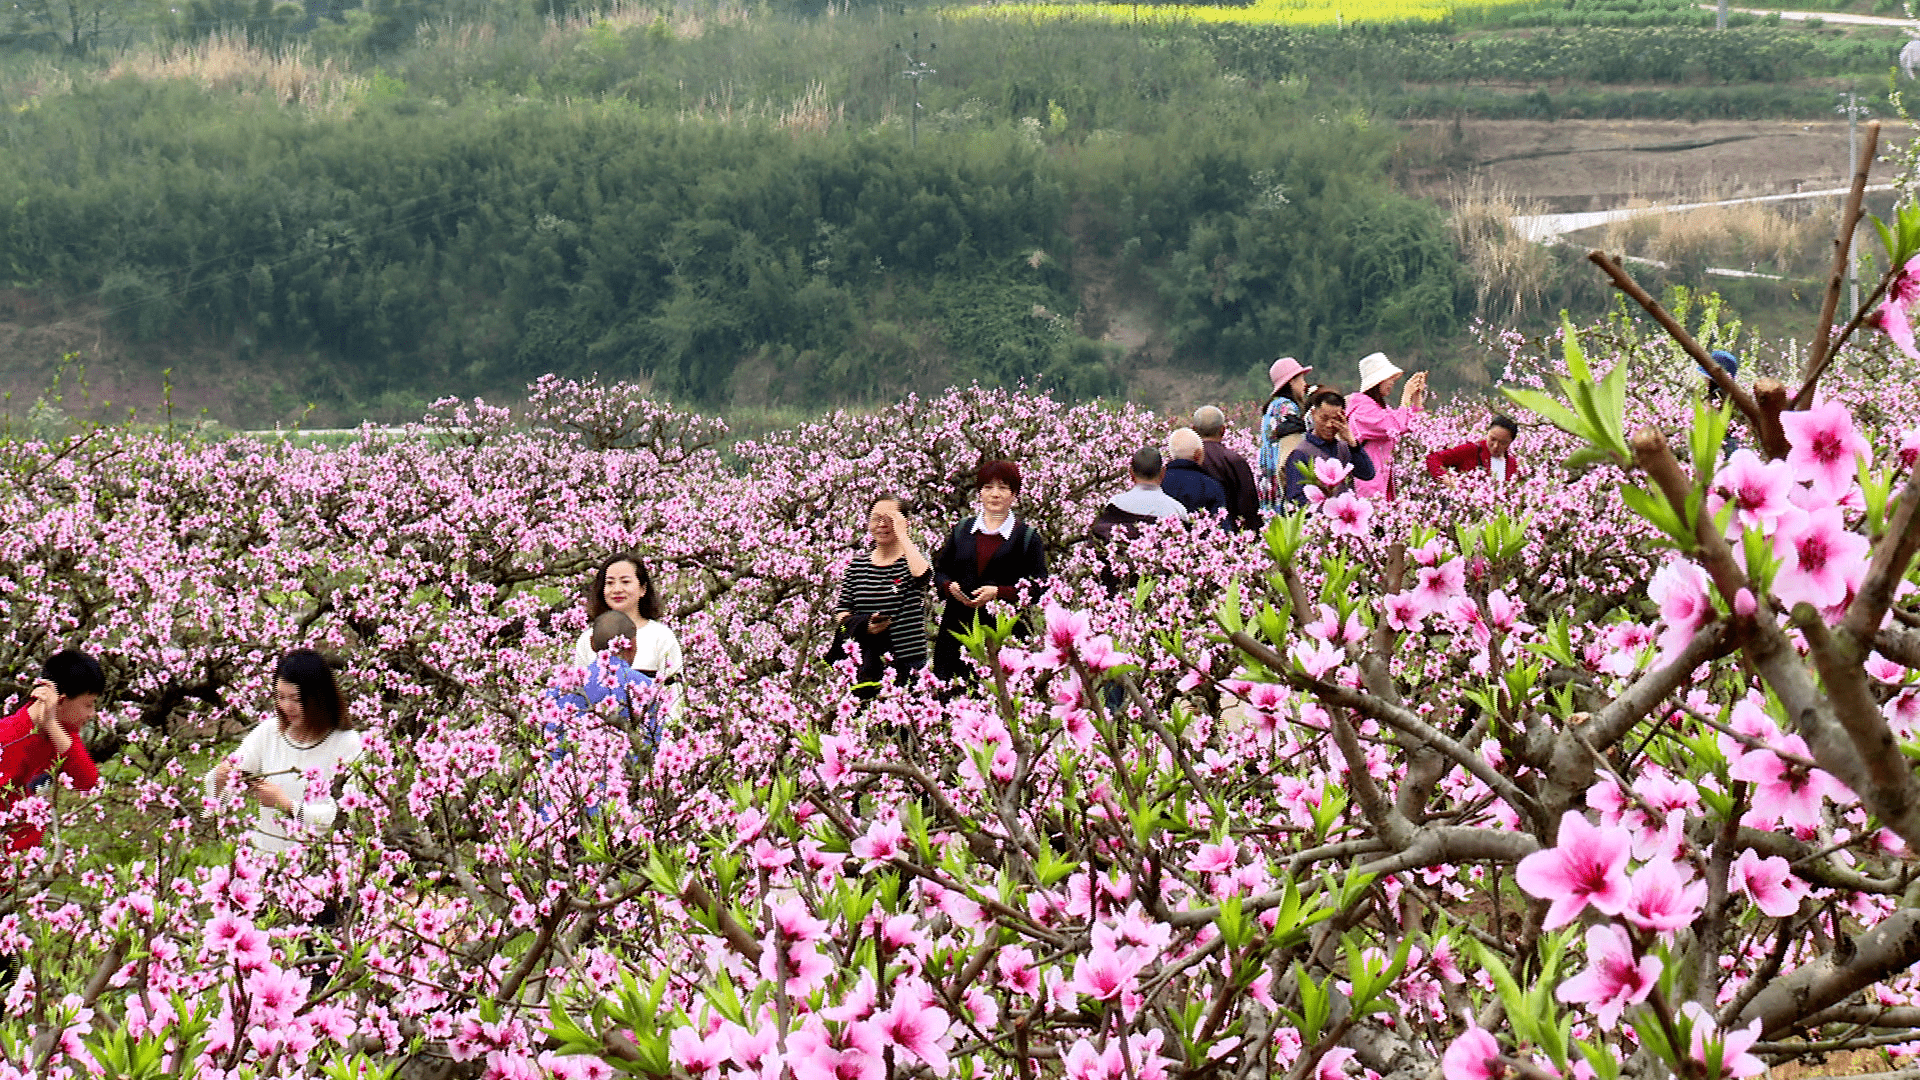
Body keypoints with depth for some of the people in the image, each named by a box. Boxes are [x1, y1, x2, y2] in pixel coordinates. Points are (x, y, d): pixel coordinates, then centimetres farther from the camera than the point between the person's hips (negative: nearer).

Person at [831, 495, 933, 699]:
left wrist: (902, 535, -15)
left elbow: (923, 575, -23)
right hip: (864, 659, 3)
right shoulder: (858, 565, 12)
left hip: (906, 659, -3)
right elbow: (840, 610, 11)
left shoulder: (911, 559, 2)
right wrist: (864, 626, -10)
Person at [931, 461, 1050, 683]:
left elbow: (1038, 587, -1)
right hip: (958, 626, 3)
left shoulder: (1027, 537, 6)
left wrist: (998, 592, -14)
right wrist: (950, 587, -3)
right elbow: (939, 571, 20)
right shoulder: (962, 530, 17)